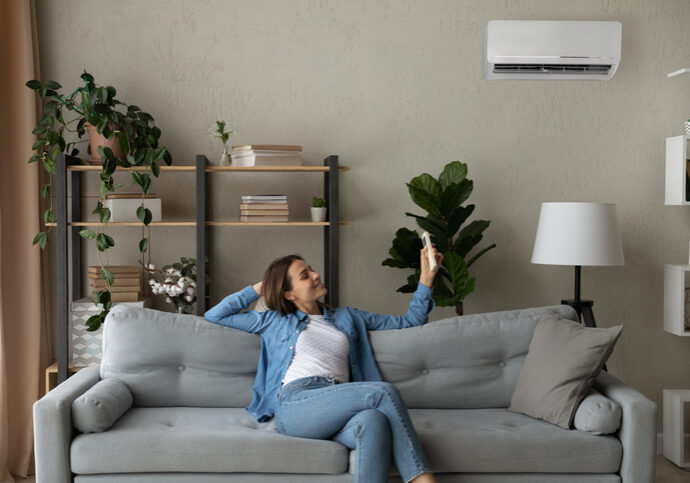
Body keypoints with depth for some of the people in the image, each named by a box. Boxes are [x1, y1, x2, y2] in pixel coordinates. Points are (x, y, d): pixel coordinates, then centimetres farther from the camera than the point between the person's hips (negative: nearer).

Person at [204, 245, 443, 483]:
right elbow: (214, 316, 28)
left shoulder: (348, 317, 32)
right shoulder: (274, 321, 25)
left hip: (336, 408, 3)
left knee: (373, 422, -38)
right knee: (385, 391, -28)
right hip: (294, 404, -3)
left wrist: (426, 278, 23)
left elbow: (408, 322, 33)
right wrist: (259, 288, 28)